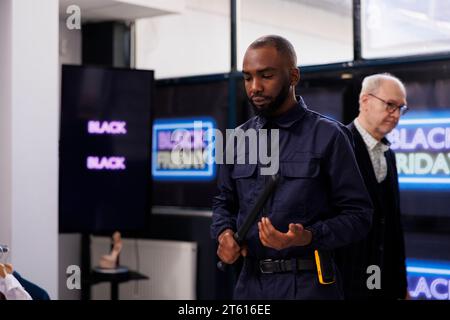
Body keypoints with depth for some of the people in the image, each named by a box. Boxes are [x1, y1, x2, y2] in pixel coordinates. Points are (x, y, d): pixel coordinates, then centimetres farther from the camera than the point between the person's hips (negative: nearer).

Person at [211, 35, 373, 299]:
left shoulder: (328, 136, -8)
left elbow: (358, 214, -7)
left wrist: (308, 237, -23)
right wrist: (224, 233, -3)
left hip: (308, 285, -4)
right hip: (250, 283, 4)